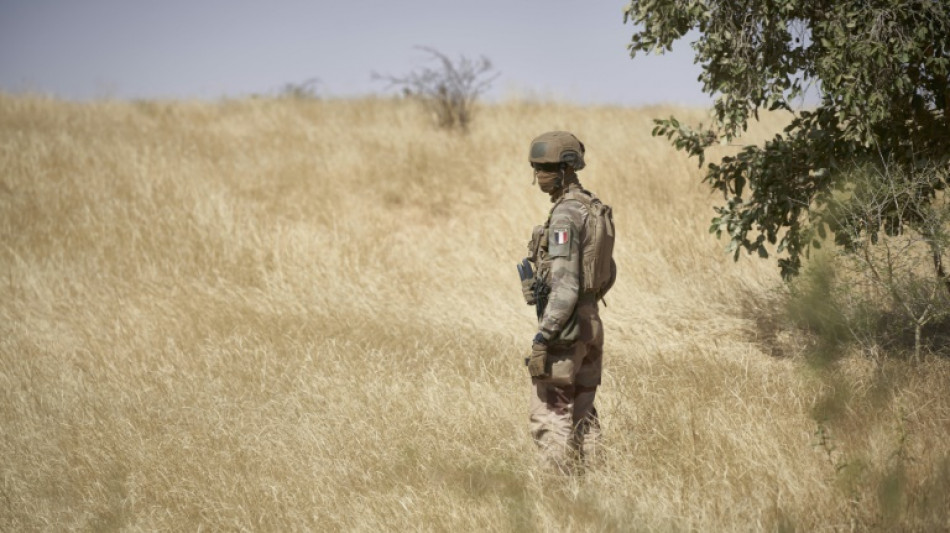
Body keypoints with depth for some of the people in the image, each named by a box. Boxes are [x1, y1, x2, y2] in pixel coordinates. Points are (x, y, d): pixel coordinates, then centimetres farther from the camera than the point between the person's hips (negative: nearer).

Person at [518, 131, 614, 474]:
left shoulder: (566, 216, -18)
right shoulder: (594, 210, 12)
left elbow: (565, 283, -24)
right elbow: (607, 274, 20)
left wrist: (543, 335, -24)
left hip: (564, 328, -9)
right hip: (590, 321, 9)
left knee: (549, 416, -4)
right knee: (581, 415, 13)